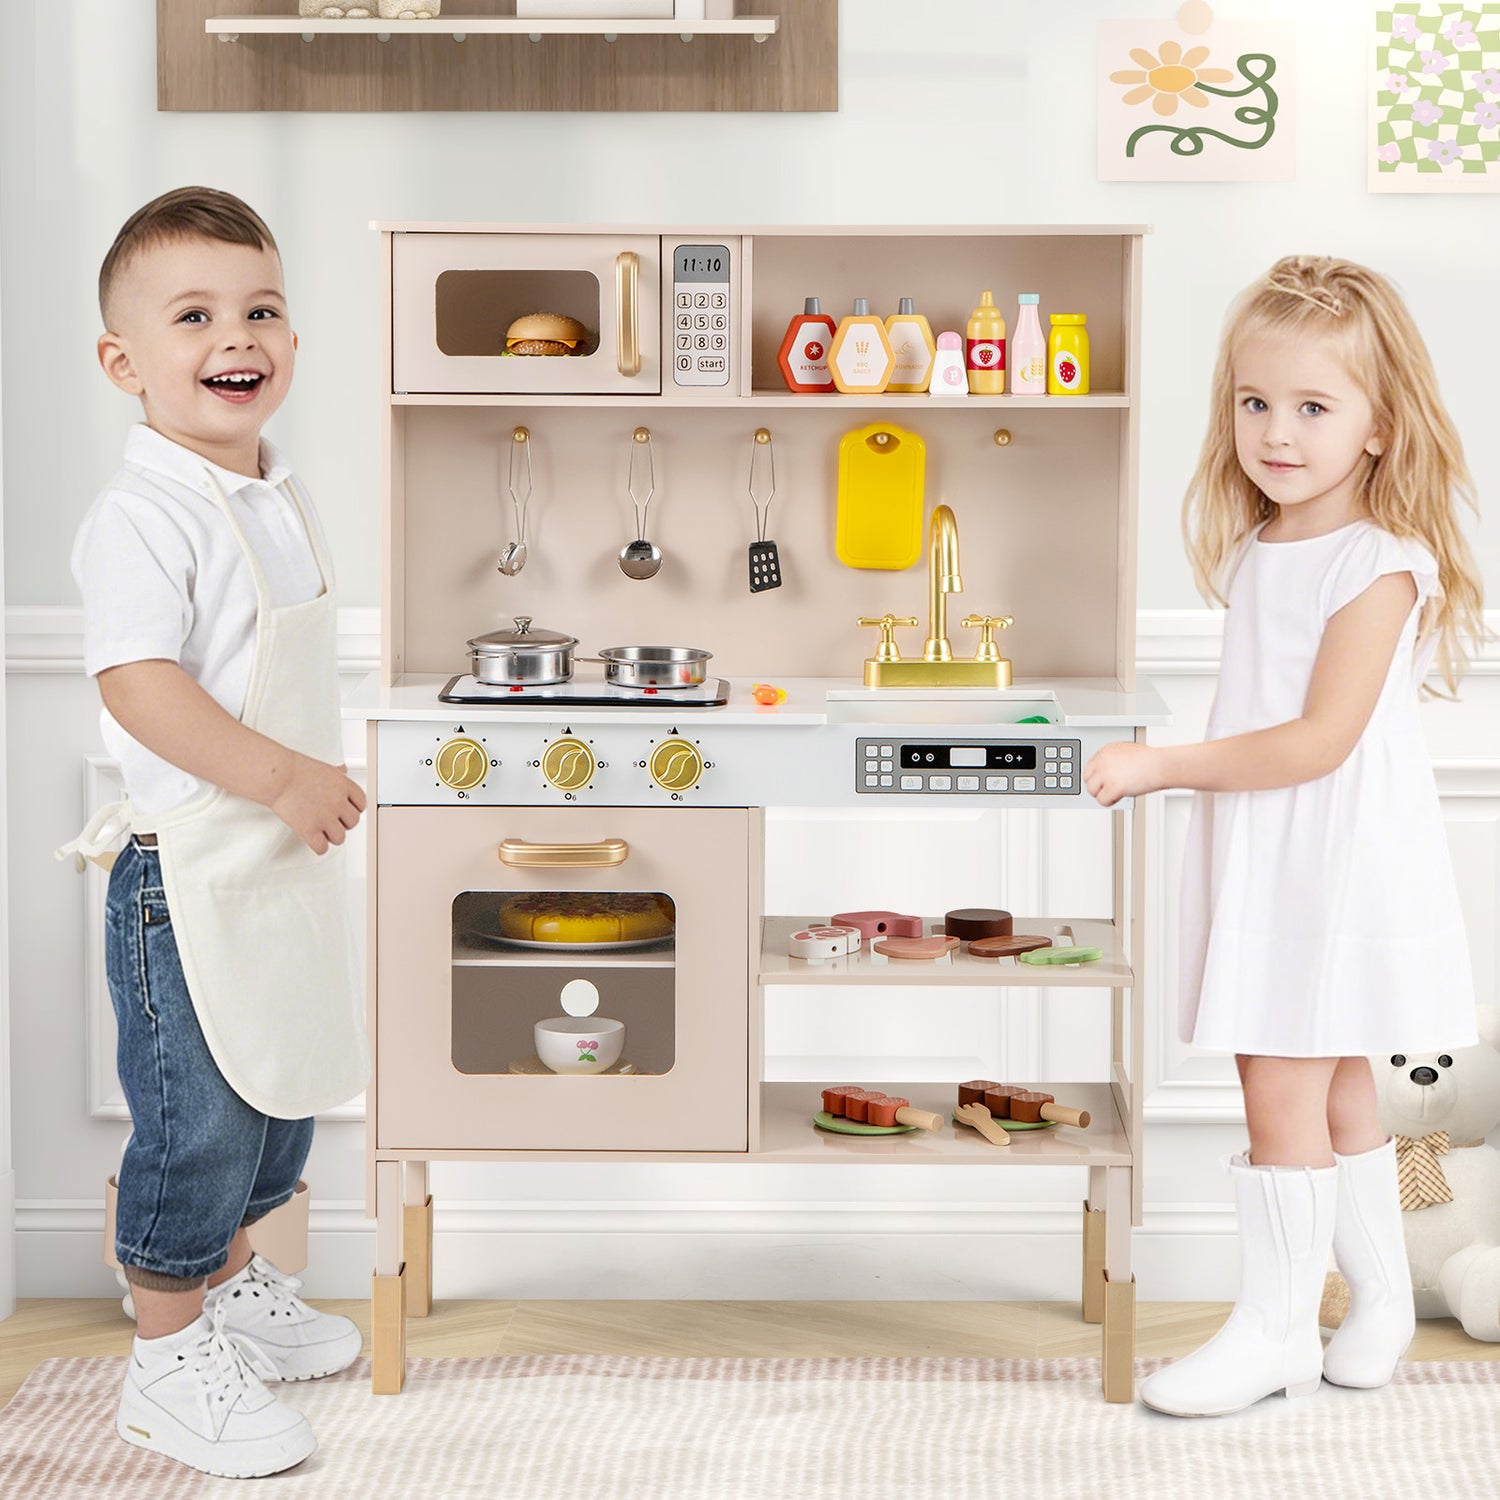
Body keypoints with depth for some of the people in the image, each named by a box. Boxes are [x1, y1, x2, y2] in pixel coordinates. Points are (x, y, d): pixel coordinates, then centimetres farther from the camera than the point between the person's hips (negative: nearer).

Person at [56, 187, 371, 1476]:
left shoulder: (279, 498, 9)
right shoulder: (140, 520, -20)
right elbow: (139, 687, -28)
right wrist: (287, 781, -26)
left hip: (285, 860, 9)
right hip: (188, 872, -9)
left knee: (281, 1082, 21)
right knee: (196, 1115, -1)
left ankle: (234, 1279, 42)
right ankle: (170, 1356, 15)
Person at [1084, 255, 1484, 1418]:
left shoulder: (1378, 562, -17)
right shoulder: (1257, 546, 8)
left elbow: (1321, 740, -22)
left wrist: (1165, 766, -21)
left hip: (1336, 861, -8)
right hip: (1259, 854, 8)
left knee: (1281, 1088, -5)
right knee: (1334, 1090, 16)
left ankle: (1277, 1328, 8)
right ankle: (1381, 1301, 30)